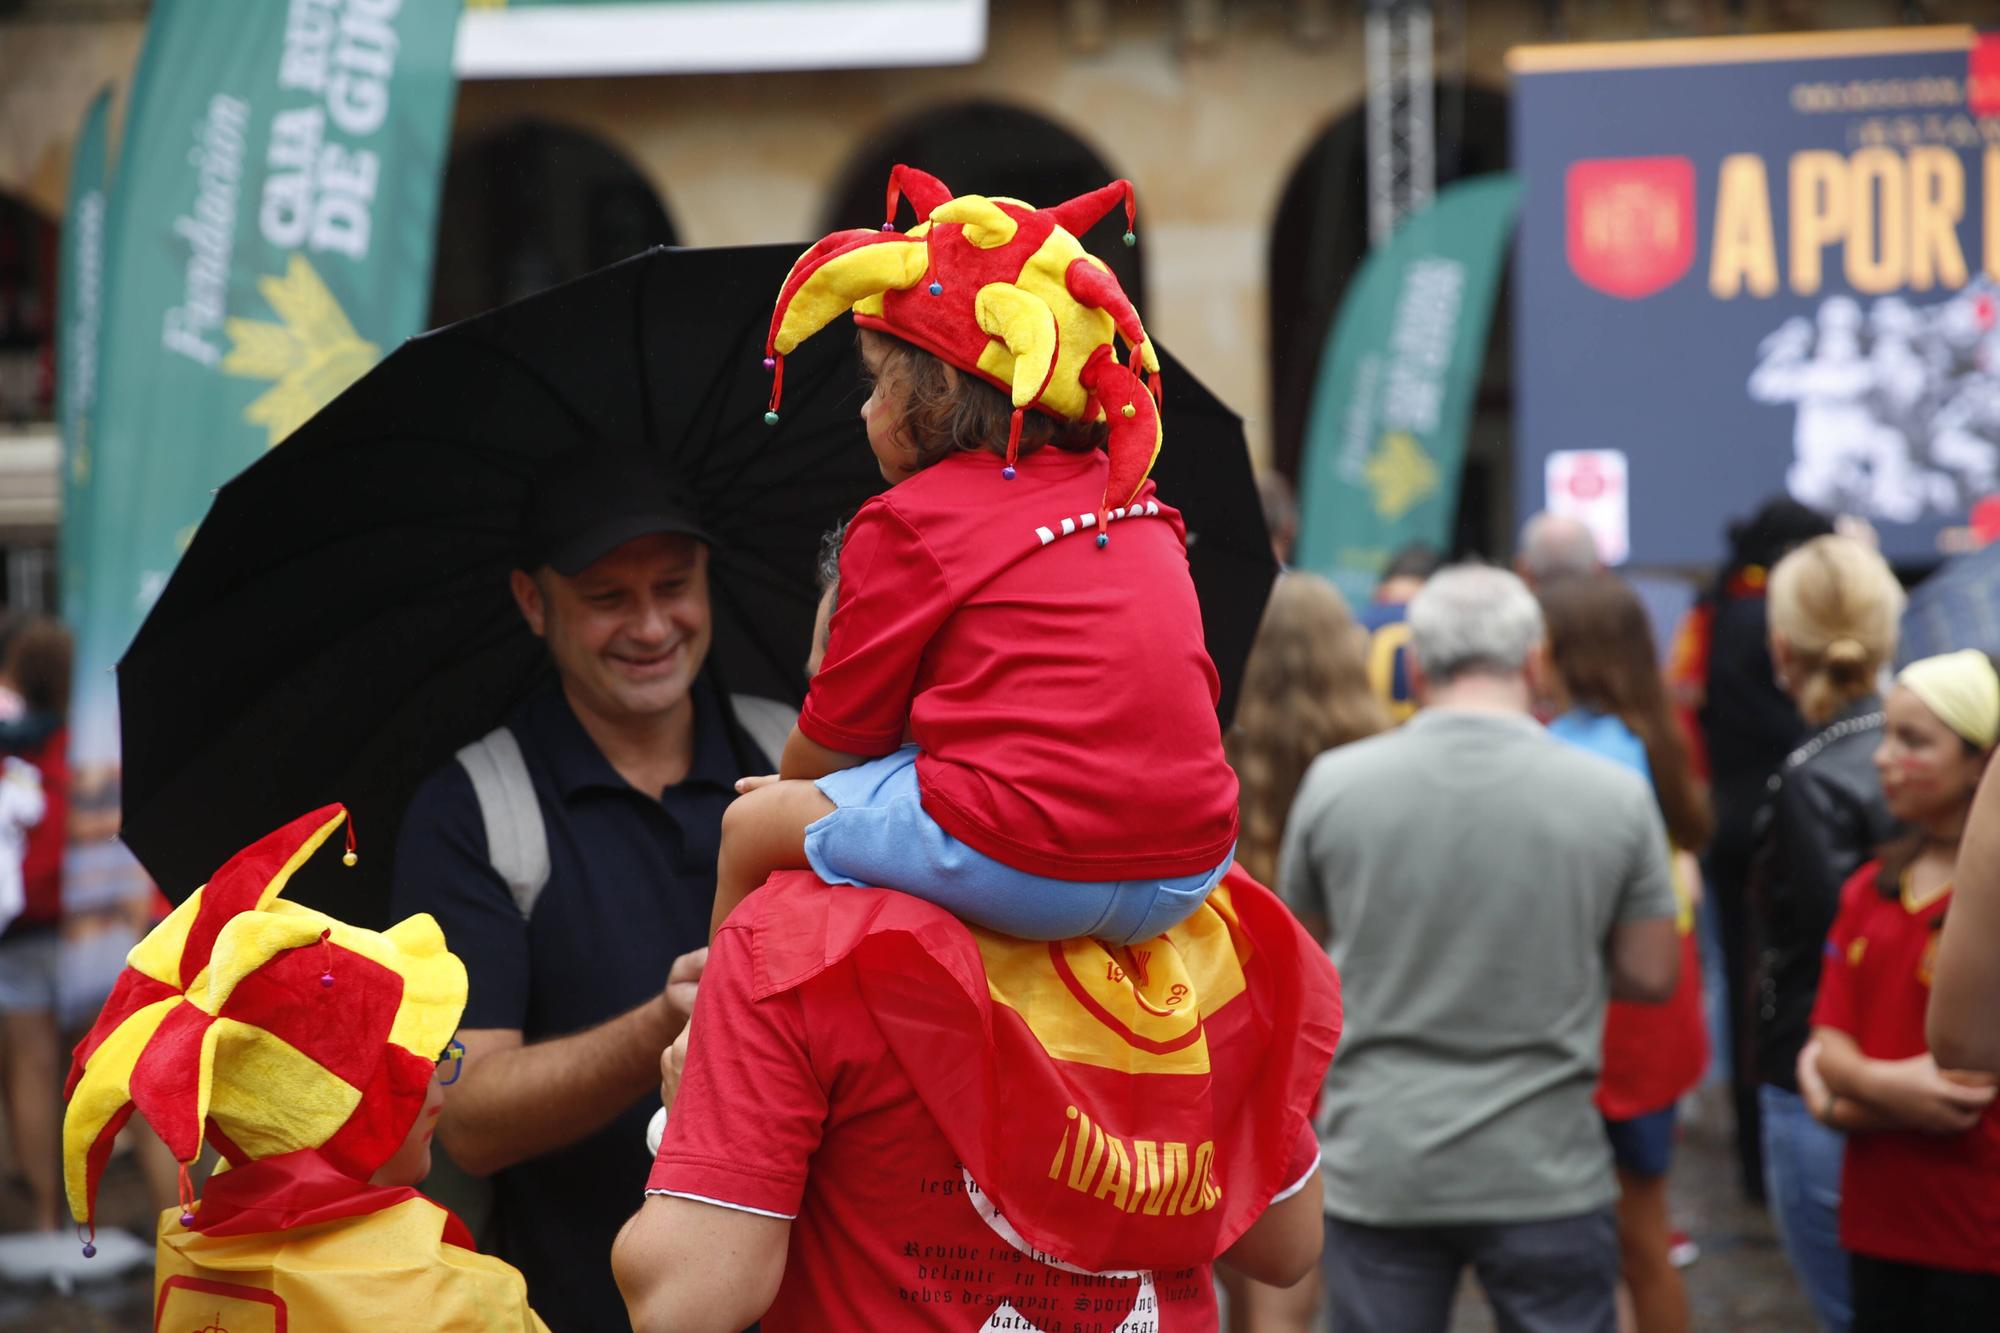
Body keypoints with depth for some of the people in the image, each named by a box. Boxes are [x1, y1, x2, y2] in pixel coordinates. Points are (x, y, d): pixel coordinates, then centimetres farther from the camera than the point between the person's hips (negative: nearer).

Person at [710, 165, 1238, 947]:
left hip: (1020, 868, -7)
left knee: (751, 825, 13)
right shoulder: (1136, 501, 17)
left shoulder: (907, 523, -1)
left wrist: (793, 790, 32)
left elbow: (835, 742, 7)